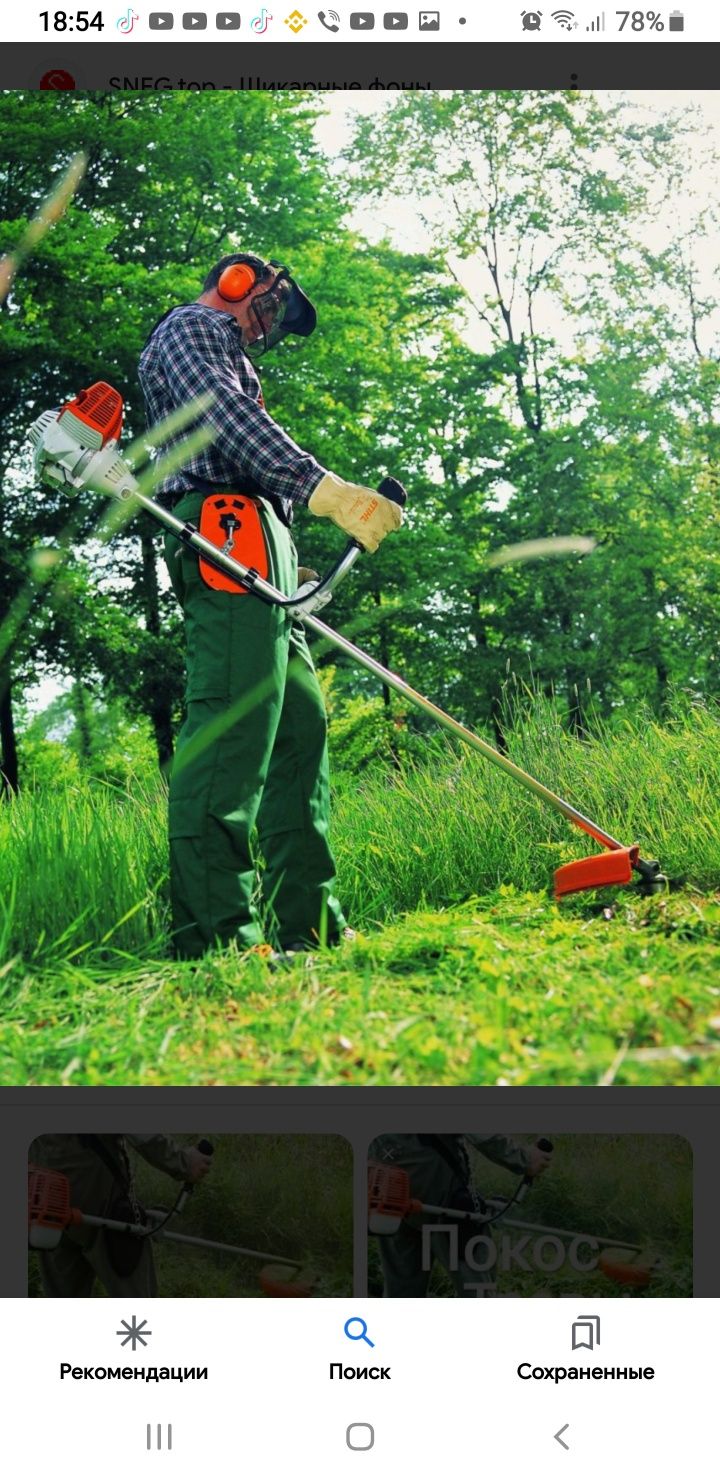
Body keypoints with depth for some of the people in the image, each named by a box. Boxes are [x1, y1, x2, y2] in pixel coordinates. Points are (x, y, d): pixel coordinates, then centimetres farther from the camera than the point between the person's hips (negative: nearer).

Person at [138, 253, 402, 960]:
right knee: (233, 722, -19)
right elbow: (225, 416, -10)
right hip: (225, 527, -11)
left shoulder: (227, 359, 39)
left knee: (299, 728, 4)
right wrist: (321, 485, -22)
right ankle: (215, 934, -26)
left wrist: (288, 575, 21)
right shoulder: (190, 327, 9)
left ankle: (312, 926, 1)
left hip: (256, 557, 11)